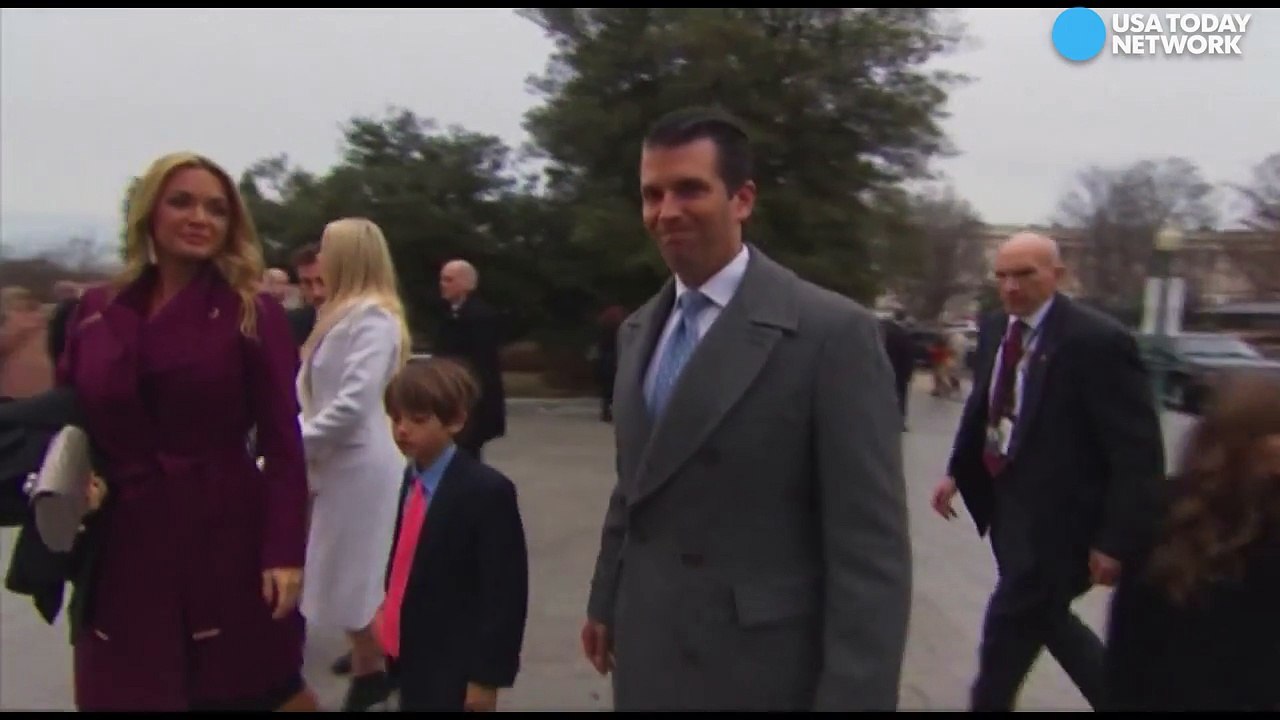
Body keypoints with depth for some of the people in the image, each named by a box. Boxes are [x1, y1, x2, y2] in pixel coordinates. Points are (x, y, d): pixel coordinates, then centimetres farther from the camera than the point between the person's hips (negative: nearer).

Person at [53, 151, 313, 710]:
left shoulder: (253, 315, -5)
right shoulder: (97, 311, 6)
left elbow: (282, 443, -9)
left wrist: (285, 551, -14)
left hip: (225, 536, -3)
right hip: (122, 542, 4)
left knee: (257, 690, 10)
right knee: (123, 694, 13)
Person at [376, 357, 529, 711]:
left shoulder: (486, 490, -20)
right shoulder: (412, 478, 5)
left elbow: (505, 593, -19)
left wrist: (487, 674, -17)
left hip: (453, 666, -8)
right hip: (410, 656, 8)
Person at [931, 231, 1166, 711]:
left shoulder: (1099, 340, -20)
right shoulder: (994, 330, 3)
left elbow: (1138, 452, -18)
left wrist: (1116, 541, -19)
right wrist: (957, 471, 11)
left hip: (1055, 514, -7)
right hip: (1005, 503, 8)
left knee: (1007, 630, 3)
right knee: (1043, 618, 20)